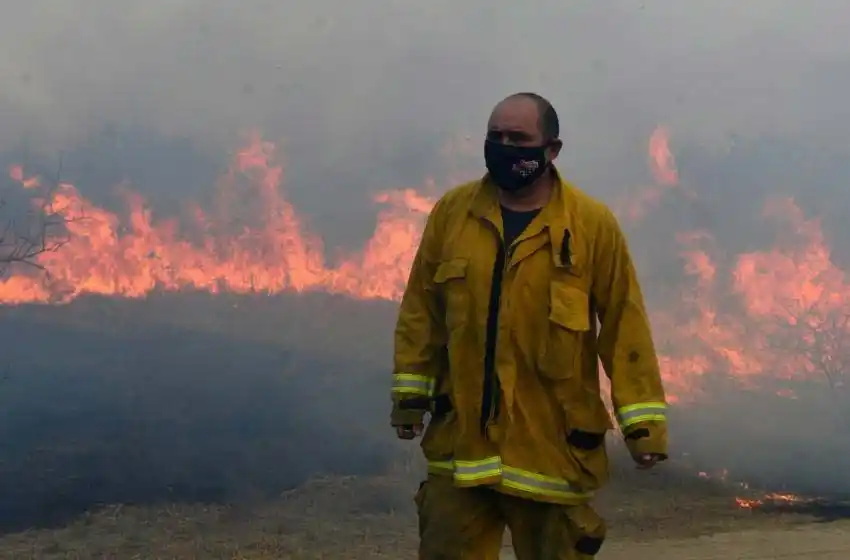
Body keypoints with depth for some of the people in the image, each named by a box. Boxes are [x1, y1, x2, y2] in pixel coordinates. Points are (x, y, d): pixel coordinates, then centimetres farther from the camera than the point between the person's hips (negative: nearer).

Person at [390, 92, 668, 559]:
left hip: (552, 445, -2)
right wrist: (410, 392, 7)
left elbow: (624, 324, -4)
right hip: (460, 440, 3)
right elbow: (421, 309, 7)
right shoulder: (451, 211, 2)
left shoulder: (593, 224, -5)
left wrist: (642, 420, -7)